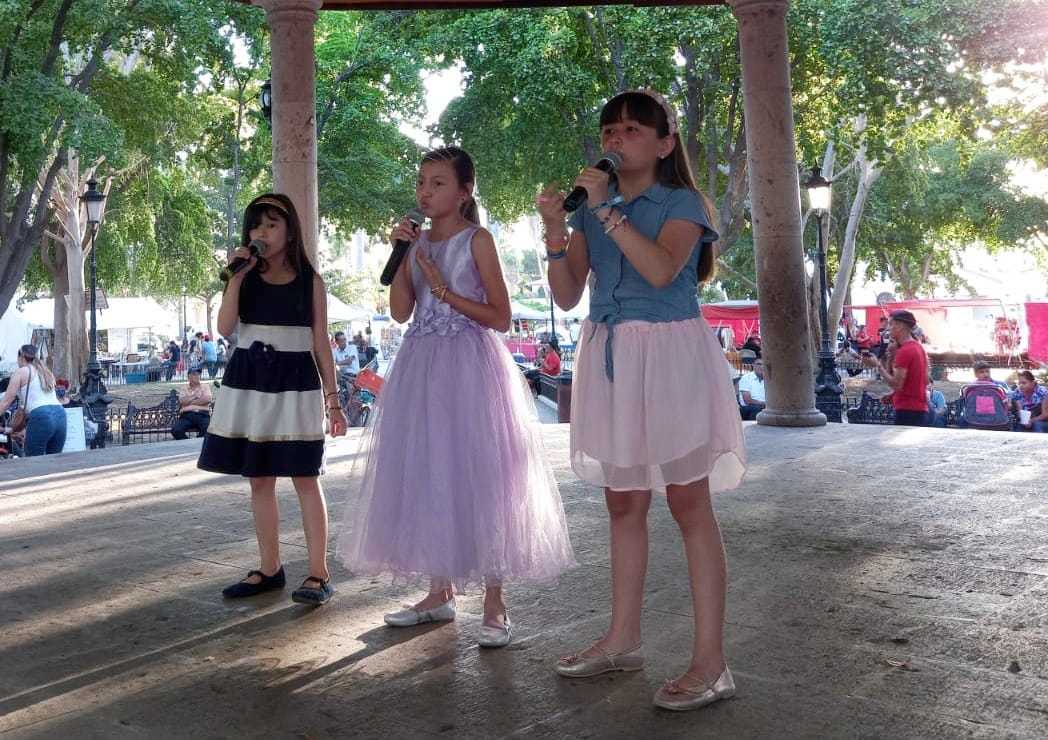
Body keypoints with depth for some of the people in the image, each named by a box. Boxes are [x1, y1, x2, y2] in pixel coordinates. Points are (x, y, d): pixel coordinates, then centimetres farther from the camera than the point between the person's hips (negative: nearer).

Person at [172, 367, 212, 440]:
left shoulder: (204, 387, 19)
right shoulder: (184, 389, 21)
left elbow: (207, 399, -1)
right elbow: (182, 401, 1)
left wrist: (190, 402, 1)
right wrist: (195, 395, 6)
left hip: (203, 414, -1)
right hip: (186, 415, 1)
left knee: (208, 429, -35)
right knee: (176, 430, -28)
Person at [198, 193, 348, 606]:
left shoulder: (310, 281, 2)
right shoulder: (245, 278, 7)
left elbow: (321, 344, 3)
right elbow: (225, 328, -7)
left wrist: (332, 400, 0)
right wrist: (235, 276, -12)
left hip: (295, 383, -3)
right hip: (249, 382, 3)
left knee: (304, 477, -3)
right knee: (259, 479, 8)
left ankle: (319, 573, 2)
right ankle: (269, 569, 20)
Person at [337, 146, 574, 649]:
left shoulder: (477, 240, -4)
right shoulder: (417, 241, 12)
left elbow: (500, 318, -7)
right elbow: (400, 312, 4)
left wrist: (444, 289, -14)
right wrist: (400, 254, -3)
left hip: (469, 366, -6)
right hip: (421, 366, 6)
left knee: (477, 473, -5)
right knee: (427, 475, 9)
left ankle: (494, 606, 2)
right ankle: (439, 593, 21)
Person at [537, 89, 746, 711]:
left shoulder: (682, 204, -3)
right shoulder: (591, 207, 12)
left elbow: (661, 269, -23)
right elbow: (568, 296, 6)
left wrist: (608, 210, -19)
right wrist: (556, 233, -7)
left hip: (669, 353, -6)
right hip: (611, 356, 6)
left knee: (689, 500, -5)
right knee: (624, 502, 12)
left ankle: (711, 660, -1)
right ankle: (623, 639, 24)